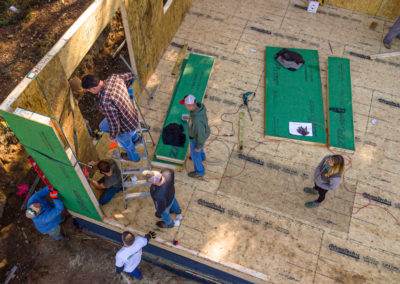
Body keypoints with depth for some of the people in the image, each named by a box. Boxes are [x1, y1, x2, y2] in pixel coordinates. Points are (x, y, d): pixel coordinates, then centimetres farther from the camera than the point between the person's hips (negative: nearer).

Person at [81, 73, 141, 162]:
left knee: (125, 142, 29)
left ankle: (133, 156, 65)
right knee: (103, 127, 31)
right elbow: (130, 76, -1)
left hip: (126, 128, -7)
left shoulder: (105, 103, -41)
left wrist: (112, 136, -7)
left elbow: (114, 125, -30)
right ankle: (134, 138, 49)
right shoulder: (113, 78, -19)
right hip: (132, 115, 7)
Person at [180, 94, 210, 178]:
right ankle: (201, 156, 67)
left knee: (195, 155, 20)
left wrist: (198, 146, -15)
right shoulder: (199, 106, -24)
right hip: (200, 130, 7)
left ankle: (199, 172, 46)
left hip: (198, 136, -7)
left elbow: (201, 134, -32)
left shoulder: (197, 120, -48)